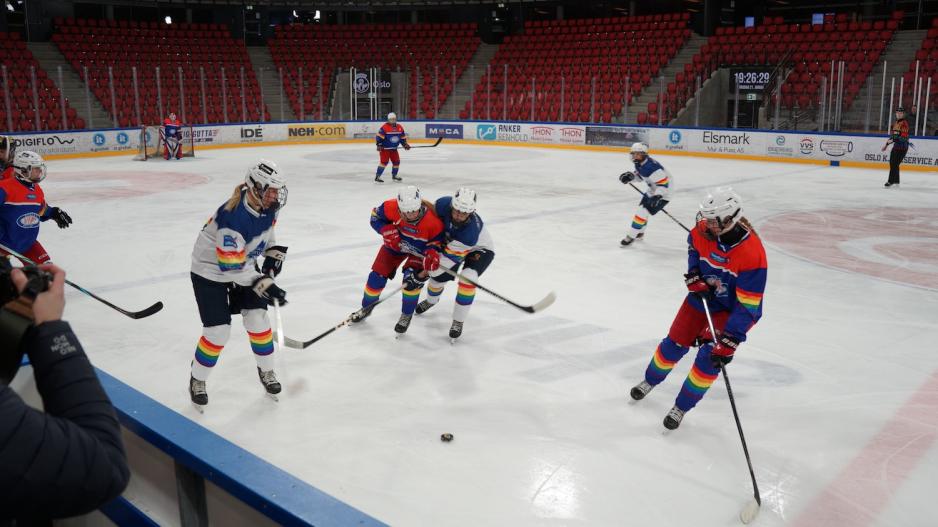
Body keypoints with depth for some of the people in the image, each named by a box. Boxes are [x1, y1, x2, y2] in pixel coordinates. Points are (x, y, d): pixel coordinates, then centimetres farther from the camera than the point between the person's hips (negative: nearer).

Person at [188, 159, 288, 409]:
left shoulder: (268, 205, -13)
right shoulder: (233, 218, -37)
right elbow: (231, 267, -34)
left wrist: (273, 251, 3)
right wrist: (263, 284, -38)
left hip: (243, 265, 7)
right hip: (210, 271, -6)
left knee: (258, 320, 1)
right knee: (218, 331, -7)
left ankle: (266, 370, 23)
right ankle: (197, 381, 17)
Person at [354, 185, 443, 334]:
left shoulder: (433, 220, -37)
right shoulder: (391, 207, -32)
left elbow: (438, 241, -21)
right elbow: (375, 216, -11)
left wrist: (432, 254, -41)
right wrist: (387, 231, -28)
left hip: (420, 249, -3)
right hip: (396, 243, 3)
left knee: (413, 278, -22)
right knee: (378, 275, 2)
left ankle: (406, 315, 4)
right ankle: (366, 308, 29)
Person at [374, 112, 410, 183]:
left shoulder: (400, 128, 5)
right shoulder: (384, 127, -15)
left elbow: (403, 137, 15)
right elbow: (379, 136, -16)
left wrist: (405, 144, 5)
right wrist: (379, 145, -22)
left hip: (394, 148, 7)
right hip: (385, 148, -7)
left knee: (396, 161, 9)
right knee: (384, 161, -16)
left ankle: (394, 175, 28)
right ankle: (377, 176, -13)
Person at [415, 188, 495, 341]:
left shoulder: (471, 229, -44)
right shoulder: (444, 204, -32)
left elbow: (451, 256, -38)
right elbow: (433, 217, -6)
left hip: (480, 250, -5)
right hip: (453, 242, 5)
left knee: (467, 279, -27)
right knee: (439, 274, 4)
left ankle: (458, 322, -10)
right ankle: (431, 300, 41)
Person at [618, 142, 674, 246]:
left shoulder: (650, 167, -33)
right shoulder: (639, 163, -5)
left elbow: (663, 183, -32)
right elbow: (640, 174, 15)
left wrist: (657, 197, -42)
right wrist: (630, 176, -4)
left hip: (663, 192, -10)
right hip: (653, 189, 10)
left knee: (643, 211, -13)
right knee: (643, 208, 22)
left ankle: (631, 236, -4)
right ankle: (639, 233, 43)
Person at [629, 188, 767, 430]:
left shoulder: (752, 253, -34)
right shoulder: (704, 230, -20)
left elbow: (748, 305, -31)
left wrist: (729, 342, -33)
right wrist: (694, 276, -6)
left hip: (733, 307, -4)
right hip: (703, 293, 5)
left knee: (710, 356, -14)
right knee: (674, 343, 10)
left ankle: (681, 407, 4)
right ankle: (650, 381, 37)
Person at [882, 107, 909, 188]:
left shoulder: (904, 123, -14)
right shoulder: (895, 123, 16)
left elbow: (904, 137, -22)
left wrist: (893, 140, -28)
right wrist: (886, 144, 23)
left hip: (902, 147, -9)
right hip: (896, 146, 10)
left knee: (894, 164, -11)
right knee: (892, 163, 12)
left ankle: (891, 182, -7)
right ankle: (896, 182, 22)